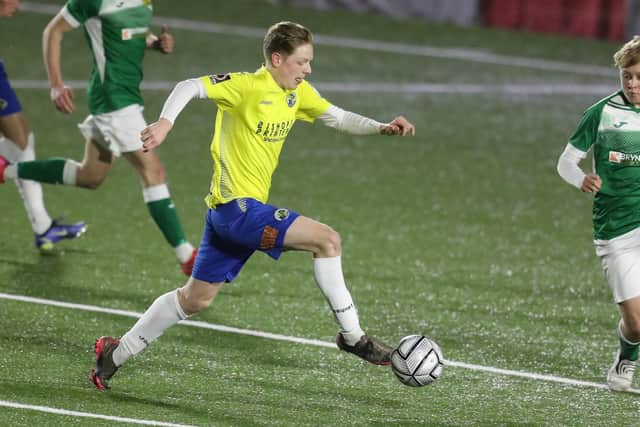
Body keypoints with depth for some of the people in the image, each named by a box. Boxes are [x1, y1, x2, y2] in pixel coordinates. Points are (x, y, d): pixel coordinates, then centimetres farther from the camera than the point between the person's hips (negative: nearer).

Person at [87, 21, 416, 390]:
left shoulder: (298, 93, 10)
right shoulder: (247, 86, -15)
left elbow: (337, 117, 18)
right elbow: (190, 87, -20)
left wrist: (381, 127, 3)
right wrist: (165, 123, -37)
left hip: (239, 211, 10)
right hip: (238, 207, -10)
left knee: (196, 299, 16)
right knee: (327, 239, -16)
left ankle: (116, 353, 25)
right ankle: (352, 336, -7)